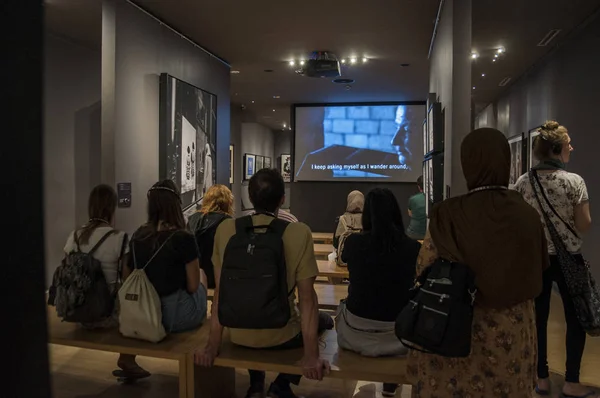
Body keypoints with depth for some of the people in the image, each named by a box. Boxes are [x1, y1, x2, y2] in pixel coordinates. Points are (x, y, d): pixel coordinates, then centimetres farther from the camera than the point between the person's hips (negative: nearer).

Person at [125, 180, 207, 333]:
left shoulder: (137, 236, -3)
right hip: (176, 315, -5)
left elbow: (127, 275, 8)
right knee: (201, 273, 22)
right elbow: (193, 286, -13)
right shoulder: (183, 238, -20)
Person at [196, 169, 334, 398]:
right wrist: (311, 356, -9)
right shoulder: (299, 233, -17)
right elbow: (307, 298, -15)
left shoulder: (225, 229, -9)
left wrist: (213, 346, 3)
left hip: (239, 335, 3)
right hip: (281, 335, -3)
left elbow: (220, 292, -4)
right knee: (325, 320, 28)